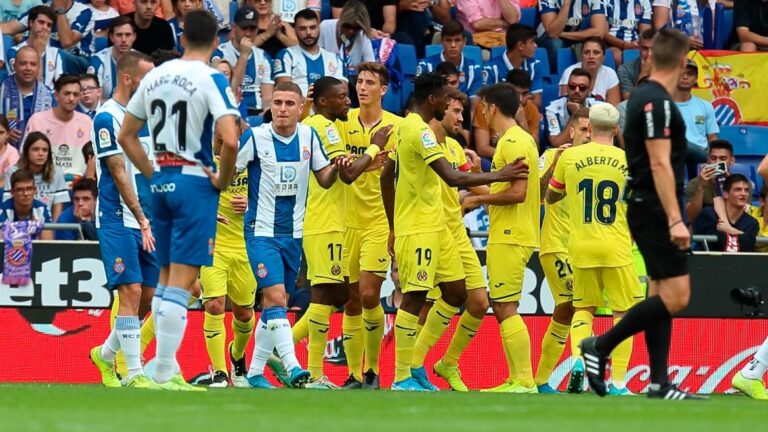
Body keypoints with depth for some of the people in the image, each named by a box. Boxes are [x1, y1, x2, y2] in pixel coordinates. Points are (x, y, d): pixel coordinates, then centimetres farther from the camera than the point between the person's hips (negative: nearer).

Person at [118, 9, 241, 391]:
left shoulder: (155, 75, 8)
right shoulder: (211, 79, -11)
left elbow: (126, 135, 14)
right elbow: (229, 140, -24)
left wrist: (152, 174, 17)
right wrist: (223, 180, -8)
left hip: (162, 181, 6)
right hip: (195, 182, -6)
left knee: (166, 277, 16)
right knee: (183, 281, -5)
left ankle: (164, 364, 18)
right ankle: (164, 374, -8)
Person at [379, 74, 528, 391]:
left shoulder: (407, 127, 14)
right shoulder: (420, 131, -17)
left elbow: (386, 178, 21)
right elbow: (453, 178, -25)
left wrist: (394, 227, 26)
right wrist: (498, 176, -18)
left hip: (434, 225, 10)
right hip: (417, 229, -10)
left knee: (456, 292, 11)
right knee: (415, 297, -7)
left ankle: (416, 362, 16)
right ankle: (402, 379, -2)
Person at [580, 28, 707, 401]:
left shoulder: (644, 98, 13)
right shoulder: (657, 102, -16)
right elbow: (660, 164, -22)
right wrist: (675, 220, -24)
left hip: (648, 211, 10)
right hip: (657, 211, -10)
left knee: (662, 295, 8)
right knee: (675, 296, -12)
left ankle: (659, 383, 6)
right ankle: (600, 347, -7)